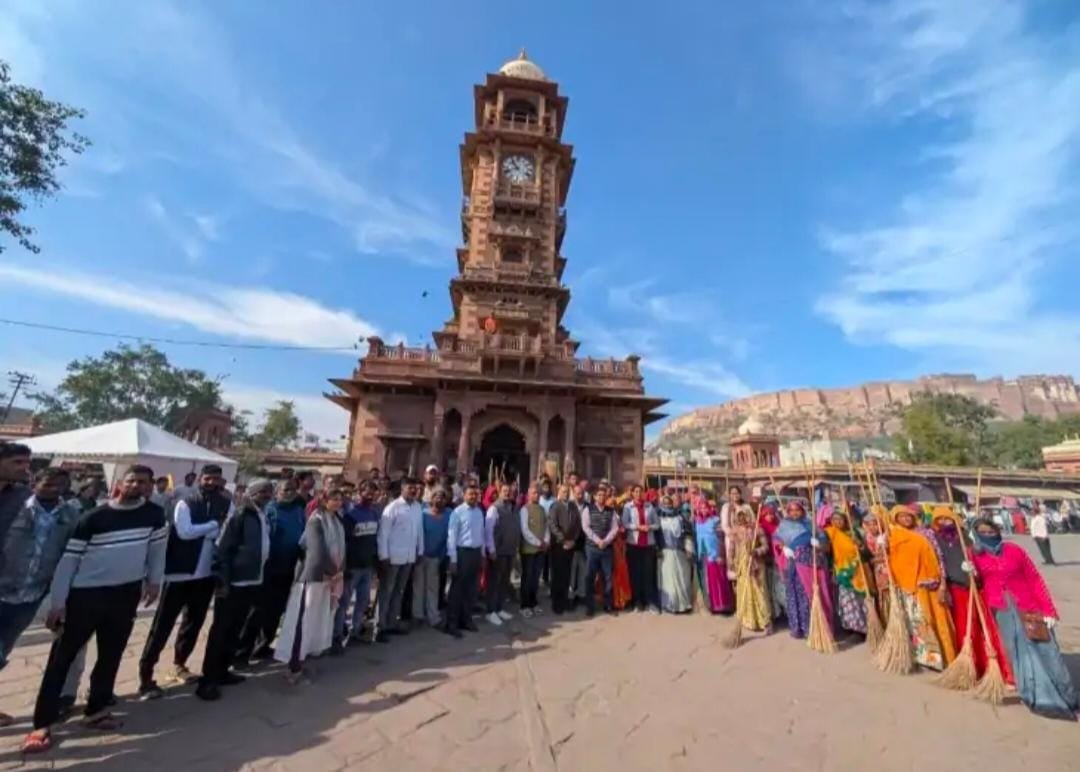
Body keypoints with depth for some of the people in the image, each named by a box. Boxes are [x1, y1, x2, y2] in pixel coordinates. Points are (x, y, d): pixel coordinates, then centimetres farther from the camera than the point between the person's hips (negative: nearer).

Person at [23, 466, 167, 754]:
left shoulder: (154, 514, -3)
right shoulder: (93, 518, -11)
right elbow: (68, 560, -6)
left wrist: (154, 581, 8)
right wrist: (56, 602, -7)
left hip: (126, 595, 3)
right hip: (86, 594, -3)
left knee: (111, 655, 14)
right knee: (61, 658, 4)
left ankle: (96, 710, 31)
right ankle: (43, 723, 19)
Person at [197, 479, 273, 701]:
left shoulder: (263, 516, 10)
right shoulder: (240, 515, -13)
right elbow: (222, 548, -14)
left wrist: (259, 575, 12)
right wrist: (222, 580, -17)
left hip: (252, 581, 7)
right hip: (234, 582, -7)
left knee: (234, 630, 16)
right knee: (220, 630, 3)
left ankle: (222, 671, 29)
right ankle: (208, 680, 13)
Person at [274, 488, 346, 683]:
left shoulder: (337, 521, 9)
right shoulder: (316, 520, -14)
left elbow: (341, 547, 9)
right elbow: (318, 549, -20)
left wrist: (339, 571, 1)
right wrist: (331, 571, -15)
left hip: (329, 575, 8)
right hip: (313, 574, -8)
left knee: (320, 619, 15)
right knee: (304, 619, -4)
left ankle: (304, 656, 28)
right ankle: (295, 667, 3)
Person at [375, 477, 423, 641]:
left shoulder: (418, 507, 1)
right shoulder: (393, 507, -13)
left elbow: (420, 530, 6)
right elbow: (383, 532, -13)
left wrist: (420, 551, 7)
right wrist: (383, 556, -14)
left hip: (410, 556, 5)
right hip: (393, 556, -5)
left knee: (399, 591, 18)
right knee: (386, 592, 8)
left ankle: (393, 623, 32)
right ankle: (381, 626, 20)